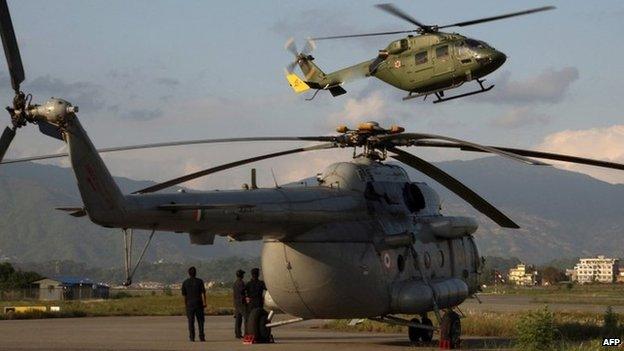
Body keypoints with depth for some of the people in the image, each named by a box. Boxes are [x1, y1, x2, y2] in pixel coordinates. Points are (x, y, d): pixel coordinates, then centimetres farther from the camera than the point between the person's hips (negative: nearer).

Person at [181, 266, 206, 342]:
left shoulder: (185, 282, 3)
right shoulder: (200, 281, -2)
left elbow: (184, 295, 6)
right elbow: (203, 293, -8)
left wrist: (185, 305, 15)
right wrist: (204, 303, -8)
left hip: (189, 304, 1)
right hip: (199, 304, -1)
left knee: (191, 321, 3)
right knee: (200, 321, 6)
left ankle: (192, 337, -3)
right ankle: (201, 337, 1)